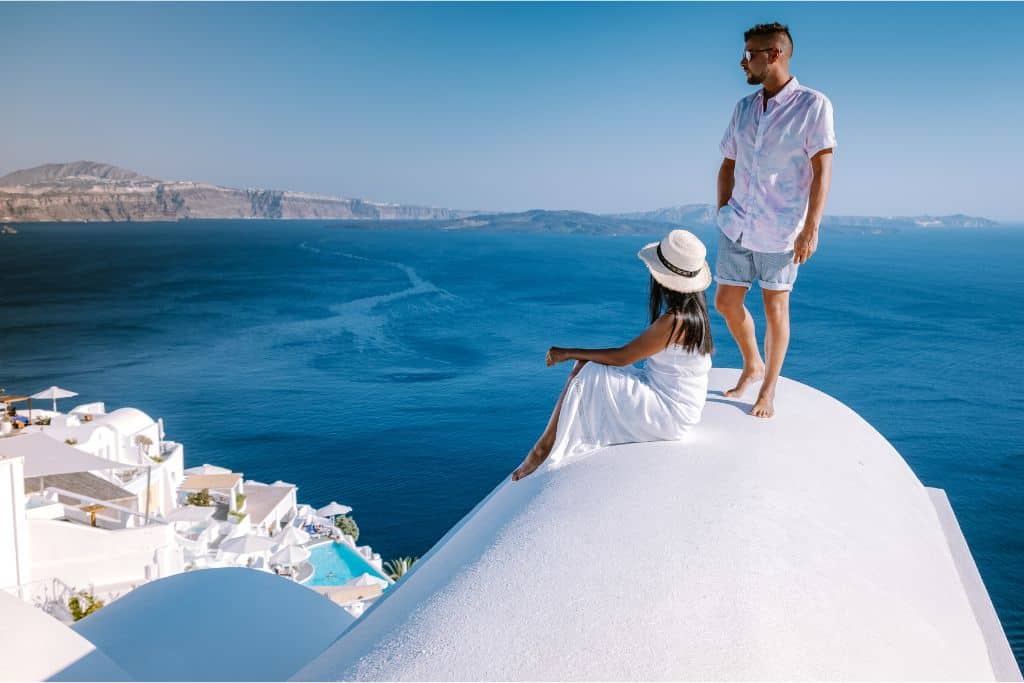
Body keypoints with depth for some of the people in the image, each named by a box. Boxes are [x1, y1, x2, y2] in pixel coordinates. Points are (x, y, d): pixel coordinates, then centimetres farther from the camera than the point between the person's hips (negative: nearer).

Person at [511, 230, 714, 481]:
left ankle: (543, 449, -1)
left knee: (584, 373, -14)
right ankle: (544, 448, 4)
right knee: (583, 367, 4)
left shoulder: (674, 320, -25)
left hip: (668, 414, -9)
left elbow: (622, 357, -19)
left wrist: (569, 353, -9)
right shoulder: (691, 308, 4)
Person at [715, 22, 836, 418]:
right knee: (726, 302, 9)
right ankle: (752, 366, 34)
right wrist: (722, 211, 8)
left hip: (780, 231, -5)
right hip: (736, 226, 6)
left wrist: (811, 229, -16)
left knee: (775, 308, 3)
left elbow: (822, 170, -11)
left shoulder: (813, 105, -8)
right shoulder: (743, 108, 9)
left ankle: (768, 392, 18)